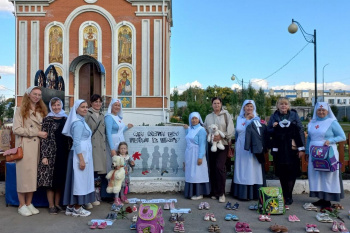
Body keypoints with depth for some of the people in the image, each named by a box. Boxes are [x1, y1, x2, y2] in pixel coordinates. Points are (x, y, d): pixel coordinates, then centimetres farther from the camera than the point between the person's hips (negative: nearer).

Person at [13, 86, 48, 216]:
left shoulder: (42, 111, 16)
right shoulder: (20, 111, 1)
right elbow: (16, 129, -10)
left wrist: (42, 134, -1)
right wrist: (36, 133, -13)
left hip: (37, 146, 5)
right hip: (25, 146, -4)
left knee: (33, 175, 7)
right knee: (23, 174, -1)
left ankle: (29, 203, 18)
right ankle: (22, 205, 11)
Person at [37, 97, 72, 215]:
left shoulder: (66, 119, 10)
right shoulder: (47, 119, 0)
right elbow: (44, 138, -5)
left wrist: (70, 152, 6)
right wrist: (44, 156, -12)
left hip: (63, 153, 4)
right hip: (51, 153, -3)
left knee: (61, 179, 8)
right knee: (50, 178, 0)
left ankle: (57, 204, 21)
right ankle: (51, 205, 12)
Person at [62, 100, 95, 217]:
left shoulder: (81, 121, 15)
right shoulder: (78, 123, -14)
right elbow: (76, 142, -19)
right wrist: (81, 159, -22)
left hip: (82, 154, 10)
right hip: (80, 155, -10)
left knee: (78, 180, 12)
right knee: (79, 180, -2)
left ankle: (70, 207, 20)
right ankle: (77, 208, 8)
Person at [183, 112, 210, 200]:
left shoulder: (201, 130, -10)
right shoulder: (190, 129, 11)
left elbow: (202, 145, -15)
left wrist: (200, 157, -20)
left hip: (196, 155, -7)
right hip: (189, 155, 7)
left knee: (197, 174, -1)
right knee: (190, 174, 10)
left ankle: (199, 194, 8)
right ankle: (191, 192, 19)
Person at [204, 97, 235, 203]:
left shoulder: (226, 115, 3)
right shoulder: (208, 117, 14)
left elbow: (231, 130, -4)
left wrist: (221, 136, -16)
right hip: (211, 145, 4)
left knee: (220, 167, -13)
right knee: (212, 168, 4)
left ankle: (221, 193, -2)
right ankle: (214, 192, 15)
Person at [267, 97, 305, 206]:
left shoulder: (294, 115, 5)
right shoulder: (274, 117, 8)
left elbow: (300, 131, 0)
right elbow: (268, 131, 10)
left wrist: (302, 148, -5)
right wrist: (274, 128, -12)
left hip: (292, 149, -1)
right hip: (279, 150, 1)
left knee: (292, 172, -1)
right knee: (281, 173, 6)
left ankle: (288, 197, 9)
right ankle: (285, 195, 20)